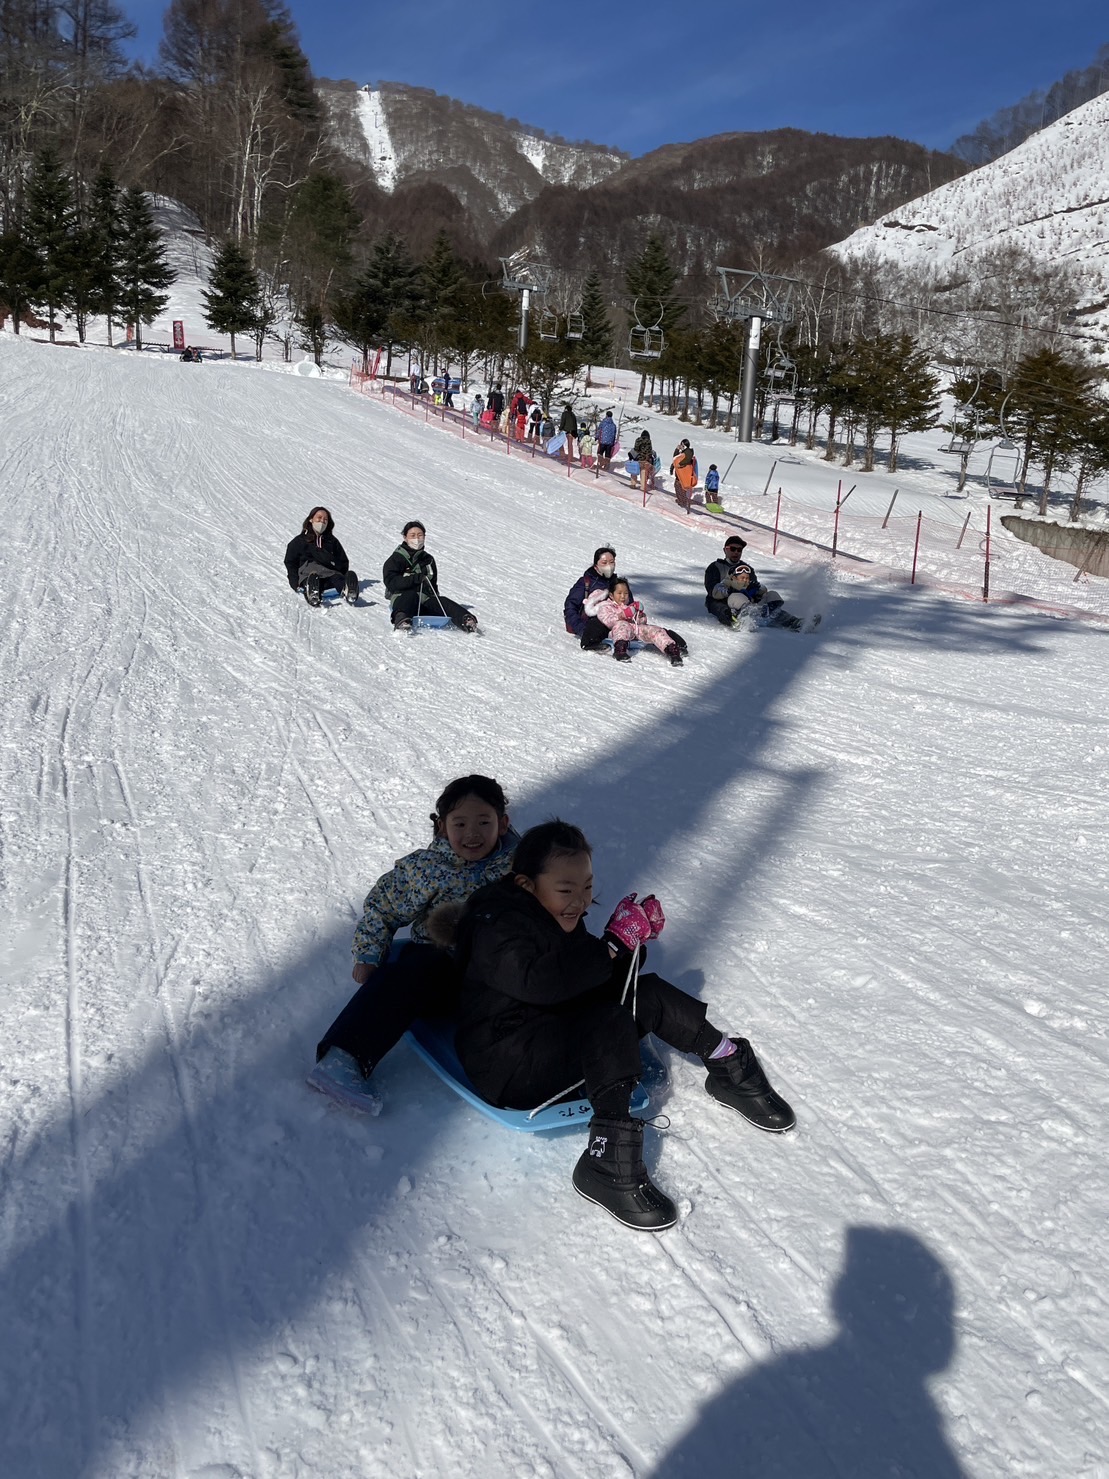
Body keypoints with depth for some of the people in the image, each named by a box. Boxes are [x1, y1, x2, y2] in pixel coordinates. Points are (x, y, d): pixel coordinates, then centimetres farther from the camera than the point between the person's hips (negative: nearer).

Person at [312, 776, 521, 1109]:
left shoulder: (517, 864, -2)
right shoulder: (425, 868, -5)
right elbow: (381, 907, 5)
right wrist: (368, 956, -3)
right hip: (437, 968, -1)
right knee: (398, 981, -32)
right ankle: (341, 1059, -33)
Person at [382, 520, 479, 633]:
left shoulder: (428, 560, 23)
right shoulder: (396, 559, 5)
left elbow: (433, 584, 32)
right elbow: (391, 582, -11)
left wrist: (435, 598, 12)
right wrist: (415, 578, -20)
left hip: (424, 601, 4)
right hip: (403, 600, -4)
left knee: (443, 602, -25)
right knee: (411, 595, -37)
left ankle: (465, 619, -51)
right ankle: (401, 621, -66)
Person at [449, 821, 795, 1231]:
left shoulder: (562, 917, 10)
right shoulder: (498, 924, -18)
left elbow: (605, 986, 8)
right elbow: (537, 982, -36)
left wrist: (631, 943, -9)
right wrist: (611, 945, -33)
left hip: (559, 1038, 9)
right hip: (508, 1064, -9)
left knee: (647, 994, -4)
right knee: (612, 1024, -30)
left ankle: (728, 1063, 5)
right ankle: (608, 1163, -37)